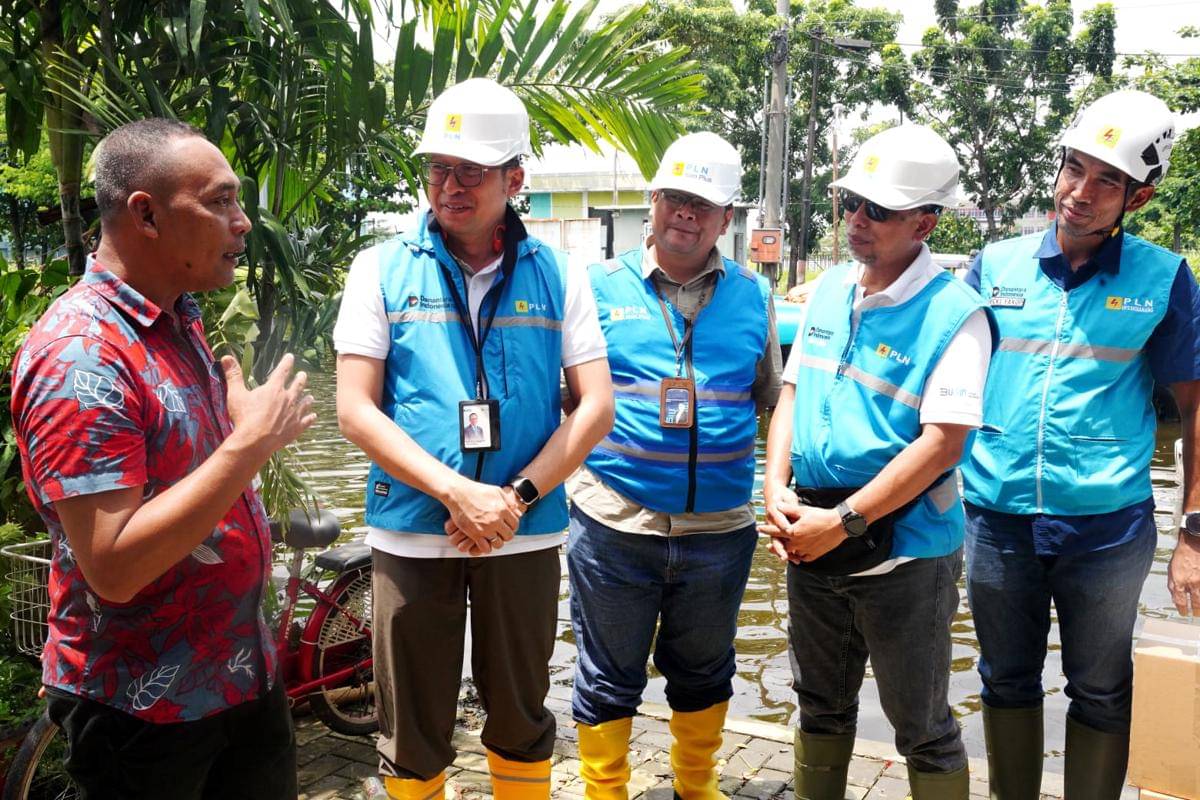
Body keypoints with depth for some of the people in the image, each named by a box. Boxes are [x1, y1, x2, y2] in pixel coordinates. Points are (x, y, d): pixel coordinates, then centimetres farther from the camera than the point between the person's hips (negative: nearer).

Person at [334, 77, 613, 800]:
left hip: (526, 535, 1)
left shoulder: (557, 275, 2)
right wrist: (458, 492, -17)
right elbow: (356, 408, -6)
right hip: (412, 531, 0)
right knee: (413, 728, 11)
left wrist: (517, 497, -13)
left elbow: (595, 404, -1)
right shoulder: (384, 269, 0)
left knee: (521, 715, 15)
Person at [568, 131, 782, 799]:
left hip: (721, 528, 3)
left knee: (703, 677, 20)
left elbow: (771, 398, 14)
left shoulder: (753, 296, 6)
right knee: (608, 682, 10)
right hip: (615, 524, -2)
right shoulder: (600, 286, 0)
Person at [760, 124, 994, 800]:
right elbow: (792, 391, 10)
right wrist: (777, 488, -4)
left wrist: (843, 522, -21)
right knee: (822, 706, 22)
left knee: (923, 729, 9)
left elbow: (943, 443, -21)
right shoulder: (829, 289, 6)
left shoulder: (954, 313, -15)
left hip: (903, 550, -6)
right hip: (812, 540, 6)